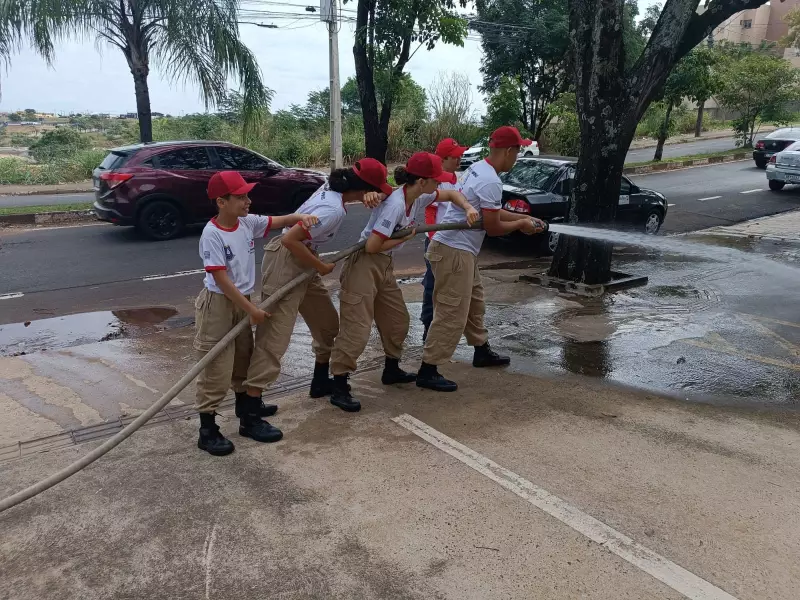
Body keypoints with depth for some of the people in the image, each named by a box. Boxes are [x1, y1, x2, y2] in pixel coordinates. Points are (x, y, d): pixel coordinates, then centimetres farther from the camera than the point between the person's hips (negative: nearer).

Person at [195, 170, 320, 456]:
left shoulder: (248, 222, -1)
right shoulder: (212, 234, -22)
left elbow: (279, 221, 11)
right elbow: (221, 280, -23)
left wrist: (299, 216, -12)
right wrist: (252, 309, -20)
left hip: (240, 303, 8)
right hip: (217, 305, -8)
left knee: (244, 357, 23)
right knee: (216, 370, -3)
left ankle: (245, 406, 43)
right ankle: (207, 430, 8)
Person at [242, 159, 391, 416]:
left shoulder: (333, 187, 2)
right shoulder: (333, 210, -25)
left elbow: (381, 193, 17)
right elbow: (289, 240, -29)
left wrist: (371, 196, -8)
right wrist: (321, 267, -16)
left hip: (302, 262, 10)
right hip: (285, 262, -10)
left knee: (327, 323, 20)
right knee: (275, 337, -11)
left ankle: (321, 382, 37)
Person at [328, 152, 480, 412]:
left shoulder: (419, 197, 0)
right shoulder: (395, 205, -26)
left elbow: (451, 194, 18)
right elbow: (372, 246, -27)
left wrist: (468, 208, -1)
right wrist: (405, 238, -13)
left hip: (385, 265, 10)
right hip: (364, 265, -10)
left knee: (397, 319, 18)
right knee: (356, 328, -10)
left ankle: (392, 370, 38)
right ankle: (339, 388, -2)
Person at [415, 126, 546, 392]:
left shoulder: (477, 169, 12)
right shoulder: (491, 182, -20)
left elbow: (492, 212, 21)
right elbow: (492, 226, -15)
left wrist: (524, 218, 19)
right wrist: (520, 225, 2)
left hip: (460, 249, 11)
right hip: (454, 251, -11)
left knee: (474, 302, 24)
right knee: (452, 314, -7)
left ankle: (482, 351, 41)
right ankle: (428, 371, -1)